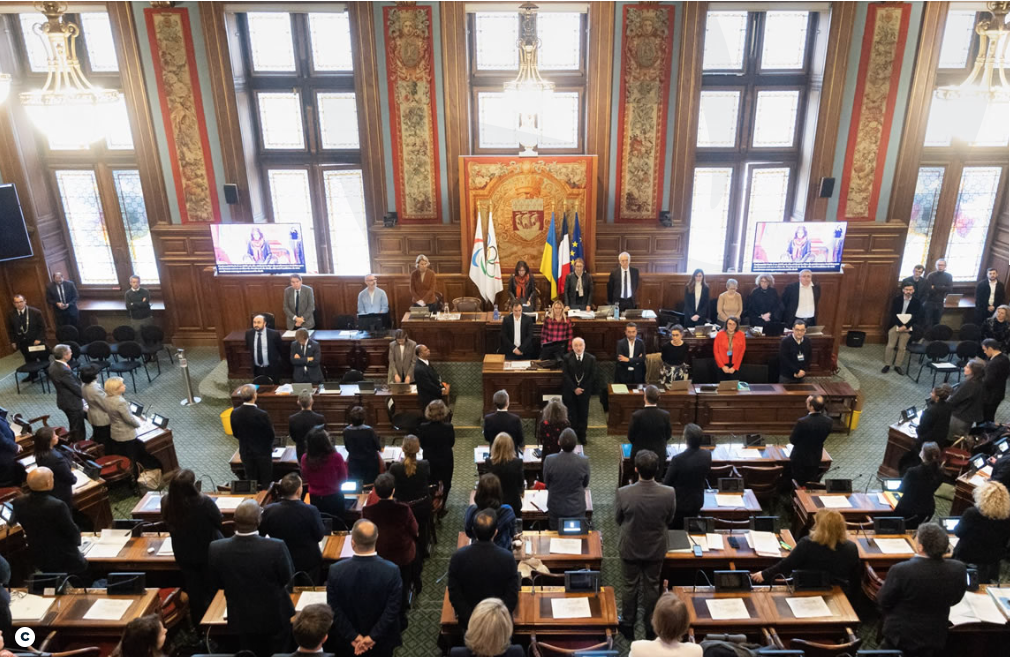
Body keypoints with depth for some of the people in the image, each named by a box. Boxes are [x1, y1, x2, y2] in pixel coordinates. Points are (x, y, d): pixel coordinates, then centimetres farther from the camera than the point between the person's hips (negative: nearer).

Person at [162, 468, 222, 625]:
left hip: (183, 555, 3)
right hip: (207, 552, -3)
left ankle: (198, 624, 41)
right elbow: (218, 521, -17)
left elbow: (170, 525, -3)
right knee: (212, 589, 21)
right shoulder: (204, 502, -35)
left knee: (194, 591, 24)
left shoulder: (166, 502, -22)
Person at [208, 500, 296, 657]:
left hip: (241, 619, 3)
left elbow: (215, 585, -6)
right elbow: (287, 579, -14)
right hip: (276, 617, -2)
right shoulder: (276, 547, -33)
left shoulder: (216, 549, -24)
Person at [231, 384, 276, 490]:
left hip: (245, 452, 4)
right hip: (263, 452, -4)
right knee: (265, 482, 12)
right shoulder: (262, 414, -26)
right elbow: (271, 434, -15)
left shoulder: (234, 413, -12)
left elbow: (235, 434, 0)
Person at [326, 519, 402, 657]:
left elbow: (334, 610, -14)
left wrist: (353, 637, -9)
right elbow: (392, 610, -20)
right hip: (381, 641, -1)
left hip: (348, 640, 1)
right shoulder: (392, 571, -23)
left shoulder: (336, 570, -20)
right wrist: (373, 637, -12)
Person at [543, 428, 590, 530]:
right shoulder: (584, 461, -21)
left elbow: (547, 484, -4)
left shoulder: (549, 461, -22)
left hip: (556, 507, 0)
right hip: (577, 508, 0)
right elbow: (585, 484, -2)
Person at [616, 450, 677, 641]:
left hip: (630, 548, -1)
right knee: (652, 587, 21)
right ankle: (651, 627, 38)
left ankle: (628, 625, 38)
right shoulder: (669, 493, -24)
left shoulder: (623, 493, -28)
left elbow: (618, 519, -9)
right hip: (656, 549, 1)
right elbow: (669, 520, -5)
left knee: (630, 587, 19)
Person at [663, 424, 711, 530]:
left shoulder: (677, 459, -30)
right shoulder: (707, 455, -14)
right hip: (697, 503, 5)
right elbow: (705, 476, 4)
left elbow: (666, 483, -16)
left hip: (679, 505, -5)